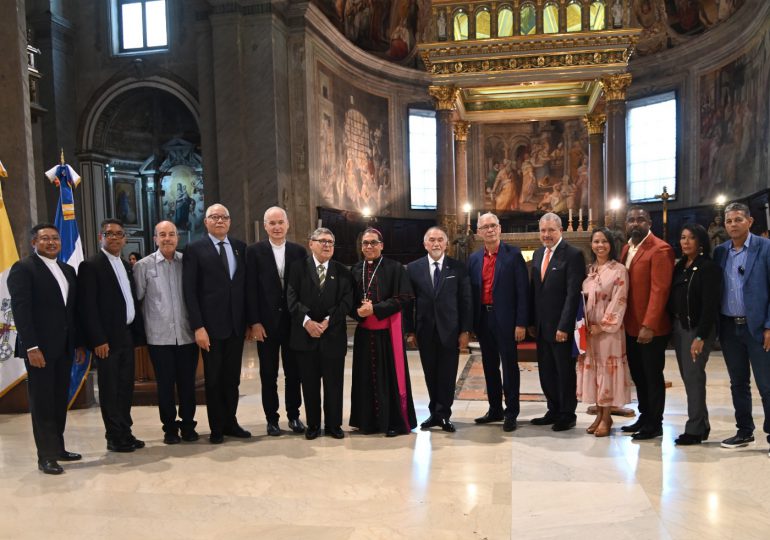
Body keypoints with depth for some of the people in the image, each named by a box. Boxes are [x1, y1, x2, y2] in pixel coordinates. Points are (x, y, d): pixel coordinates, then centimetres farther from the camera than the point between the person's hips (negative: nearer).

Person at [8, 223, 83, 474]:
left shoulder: (68, 271, 15)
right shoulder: (23, 268, -6)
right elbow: (20, 310, -13)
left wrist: (80, 343, 10)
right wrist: (31, 347, -20)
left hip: (64, 347, 6)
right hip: (40, 347, -6)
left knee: (60, 400, 12)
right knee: (42, 402, 1)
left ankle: (57, 448, 22)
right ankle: (46, 456, 8)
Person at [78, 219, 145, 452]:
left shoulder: (126, 266, 15)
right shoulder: (90, 266, -8)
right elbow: (87, 307, -13)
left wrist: (137, 332, 10)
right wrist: (98, 340, -17)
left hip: (127, 335, 7)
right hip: (107, 338, -7)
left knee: (126, 387, 12)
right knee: (110, 389, 2)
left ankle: (125, 433, 22)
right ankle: (115, 438, 12)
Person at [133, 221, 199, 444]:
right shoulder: (143, 266, 0)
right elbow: (136, 298, 2)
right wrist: (141, 328, 0)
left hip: (187, 334, 1)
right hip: (159, 336, -1)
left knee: (187, 384, 8)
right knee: (165, 385, 7)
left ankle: (188, 426, 23)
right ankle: (170, 428, 21)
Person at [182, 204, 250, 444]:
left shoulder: (240, 248, 8)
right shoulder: (195, 249, -3)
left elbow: (246, 285, 10)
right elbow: (189, 291, -7)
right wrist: (198, 326, -13)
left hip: (236, 324, 3)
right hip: (211, 325, -3)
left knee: (232, 377, 12)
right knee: (214, 379, 8)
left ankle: (230, 422, 26)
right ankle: (217, 428, 21)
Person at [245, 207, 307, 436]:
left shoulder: (299, 251, 5)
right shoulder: (254, 251, -1)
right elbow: (251, 289, -4)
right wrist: (254, 322, -10)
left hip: (293, 321, 2)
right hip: (266, 322, -1)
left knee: (293, 372, 10)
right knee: (268, 374, 8)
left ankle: (294, 415, 24)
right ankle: (271, 418, 20)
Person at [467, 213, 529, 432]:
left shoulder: (513, 254, -4)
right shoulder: (474, 259, 9)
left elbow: (522, 289, -8)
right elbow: (471, 291, 9)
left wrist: (521, 323, -12)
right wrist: (470, 323, 4)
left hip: (505, 318, -5)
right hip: (483, 318, 5)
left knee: (509, 364, 2)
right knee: (489, 365, 13)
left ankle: (511, 413, 13)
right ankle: (495, 410, 25)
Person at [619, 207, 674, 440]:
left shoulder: (660, 249, -13)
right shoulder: (626, 248, 13)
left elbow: (659, 290, -20)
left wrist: (649, 325, -24)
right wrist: (623, 321, 7)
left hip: (650, 328, -8)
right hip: (630, 326, 8)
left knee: (653, 376, 4)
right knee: (638, 375, 16)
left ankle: (655, 424, 16)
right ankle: (644, 417, 30)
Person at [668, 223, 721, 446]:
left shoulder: (708, 268, -8)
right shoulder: (679, 267, 13)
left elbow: (709, 304, -14)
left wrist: (700, 336, -19)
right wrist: (671, 328, 5)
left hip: (697, 328, -7)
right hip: (678, 327, 7)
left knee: (693, 376, -5)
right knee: (687, 376, 10)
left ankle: (695, 429, 4)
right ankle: (701, 424, 21)